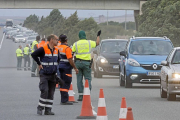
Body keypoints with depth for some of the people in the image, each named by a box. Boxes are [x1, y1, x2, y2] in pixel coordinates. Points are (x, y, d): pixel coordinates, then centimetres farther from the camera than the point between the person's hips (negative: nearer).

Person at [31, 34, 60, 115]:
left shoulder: (56, 50, 10)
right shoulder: (43, 49, -13)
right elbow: (33, 55, -15)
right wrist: (39, 64, -9)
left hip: (52, 75, 7)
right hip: (44, 74, -7)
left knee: (51, 93, 5)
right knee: (44, 91, -15)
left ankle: (48, 110, 10)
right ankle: (40, 108, -3)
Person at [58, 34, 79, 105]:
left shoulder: (58, 48, 9)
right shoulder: (67, 48, -15)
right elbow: (70, 60, -18)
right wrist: (75, 68, -12)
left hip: (60, 67, 8)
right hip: (66, 67, -8)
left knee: (62, 84, 13)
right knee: (66, 84, -5)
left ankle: (63, 99, 18)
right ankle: (64, 101, -8)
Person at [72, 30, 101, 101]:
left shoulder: (76, 44, 2)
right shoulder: (89, 42, 1)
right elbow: (97, 43, 18)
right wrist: (98, 35, 33)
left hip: (78, 62, 1)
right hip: (86, 63, -1)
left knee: (79, 79, 5)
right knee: (88, 79, 3)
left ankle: (80, 95, 4)